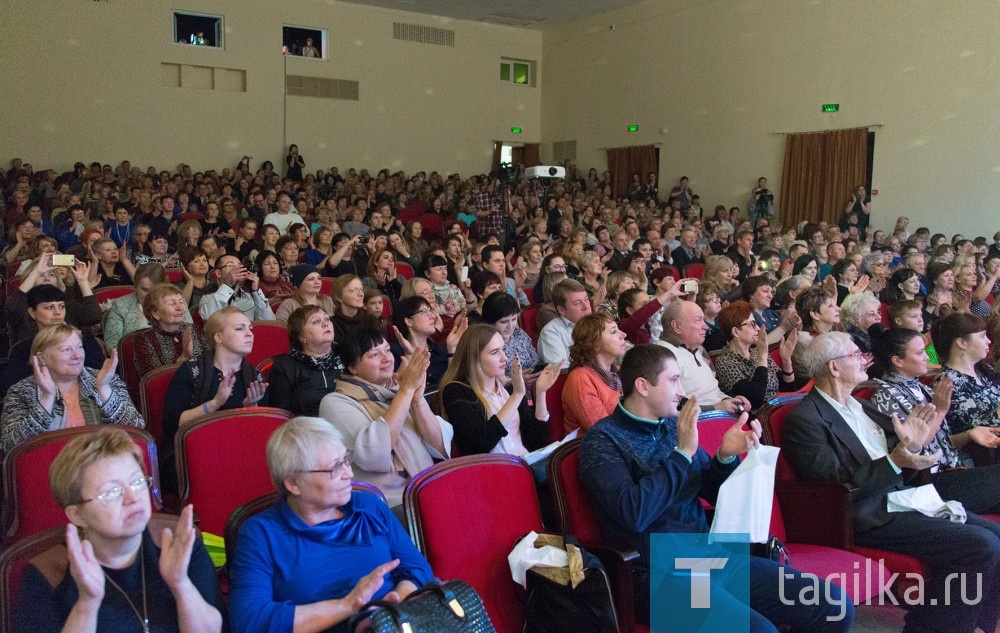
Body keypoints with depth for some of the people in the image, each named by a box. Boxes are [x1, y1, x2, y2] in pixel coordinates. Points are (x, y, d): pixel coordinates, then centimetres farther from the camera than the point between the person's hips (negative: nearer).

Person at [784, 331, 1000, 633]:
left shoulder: (859, 406, 14)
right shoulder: (805, 419, -14)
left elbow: (897, 474, 17)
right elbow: (838, 483, -19)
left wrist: (908, 445, -2)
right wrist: (894, 461, -27)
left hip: (901, 497, 9)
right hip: (872, 518, -9)